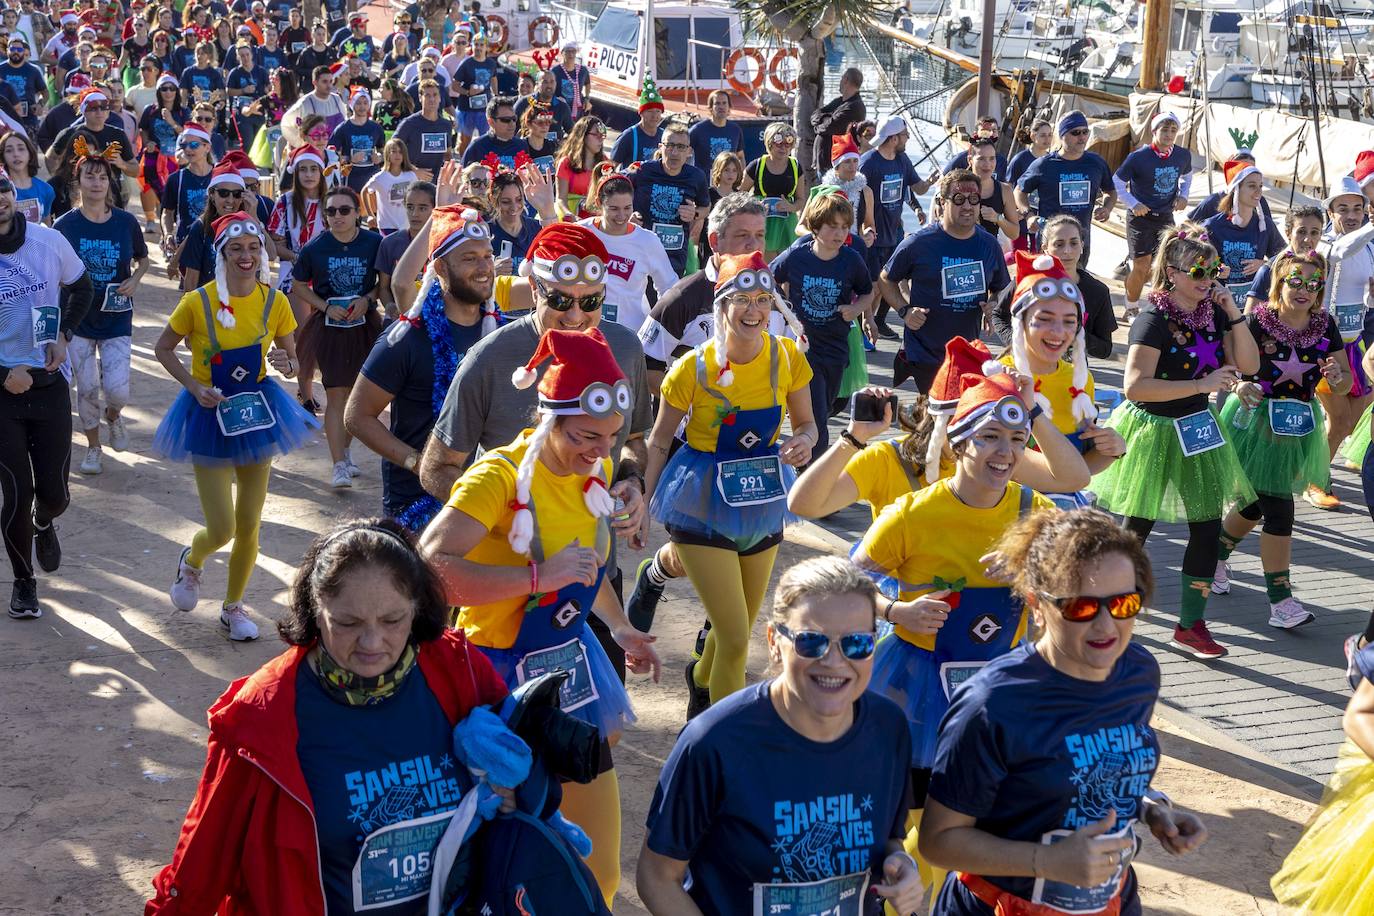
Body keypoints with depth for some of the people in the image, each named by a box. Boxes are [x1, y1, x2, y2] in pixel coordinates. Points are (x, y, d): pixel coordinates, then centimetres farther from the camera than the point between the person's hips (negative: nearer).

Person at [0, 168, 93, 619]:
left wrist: (63, 335, -1)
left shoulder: (49, 240, -4)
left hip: (49, 383, 2)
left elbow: (81, 288, 14)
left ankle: (44, 524, 45)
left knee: (55, 492, 7)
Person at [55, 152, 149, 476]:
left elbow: (143, 258, 11)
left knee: (117, 388, -8)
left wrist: (135, 280, -8)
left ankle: (113, 415, 28)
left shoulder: (126, 222, -5)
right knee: (87, 388, 5)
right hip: (79, 319, 0)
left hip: (116, 318, 0)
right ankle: (93, 447, 26)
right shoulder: (65, 225, -7)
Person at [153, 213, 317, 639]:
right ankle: (192, 560, 30)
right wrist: (194, 385, -16)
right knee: (222, 530, -7)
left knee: (249, 526, 8)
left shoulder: (274, 302, -6)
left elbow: (293, 359, 5)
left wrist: (285, 363, -18)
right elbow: (163, 349, -2)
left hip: (257, 410, 3)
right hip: (210, 414, -3)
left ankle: (233, 607, 30)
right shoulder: (197, 302, -14)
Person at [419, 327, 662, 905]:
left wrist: (621, 629, 27)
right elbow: (430, 569, -35)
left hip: (567, 664, 7)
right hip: (502, 674, -7)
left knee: (597, 867, 8)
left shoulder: (594, 471, 3)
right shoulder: (500, 475, -21)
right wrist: (540, 577, -35)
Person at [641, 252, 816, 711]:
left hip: (763, 504, 4)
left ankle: (702, 677, 55)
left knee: (736, 631, 21)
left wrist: (803, 442, -18)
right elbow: (659, 441, -4)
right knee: (735, 640, -11)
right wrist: (642, 504, -7)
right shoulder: (694, 367, -16)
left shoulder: (789, 358, -7)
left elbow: (806, 424, 5)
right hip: (704, 506, -4)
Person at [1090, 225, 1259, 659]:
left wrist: (1233, 312, -10)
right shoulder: (1154, 321, -20)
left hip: (1196, 430, 6)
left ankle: (1191, 624, 13)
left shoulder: (1212, 314, 2)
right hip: (1152, 431, -6)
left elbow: (1248, 365, 0)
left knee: (1208, 526, 2)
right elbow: (1135, 386, -30)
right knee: (1139, 526, 6)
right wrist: (1202, 384, -29)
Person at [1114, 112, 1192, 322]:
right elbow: (1117, 182, -5)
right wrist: (1133, 204, -13)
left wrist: (1183, 195, 4)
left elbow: (1187, 176, 21)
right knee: (1141, 266, -3)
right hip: (1140, 217, -4)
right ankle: (1132, 310, 16)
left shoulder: (1183, 155, -1)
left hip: (1165, 216, 4)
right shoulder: (1139, 157, -15)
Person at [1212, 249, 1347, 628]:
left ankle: (1216, 553, 44)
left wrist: (1337, 379, -19)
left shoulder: (1325, 325, -1)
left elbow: (1345, 382, 4)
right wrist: (1241, 387, -38)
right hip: (1256, 423, -5)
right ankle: (1280, 600, -1)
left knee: (1257, 503, 17)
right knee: (1278, 509, -9)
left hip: (1297, 427, 5)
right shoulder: (1259, 321, -14)